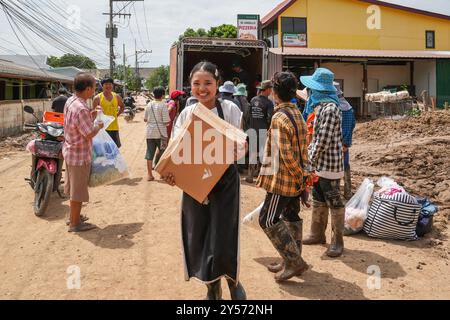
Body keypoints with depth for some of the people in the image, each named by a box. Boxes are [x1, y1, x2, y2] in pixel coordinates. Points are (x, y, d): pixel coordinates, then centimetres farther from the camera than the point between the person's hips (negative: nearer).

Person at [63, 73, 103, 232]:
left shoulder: (70, 101, 3)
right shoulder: (81, 109, -27)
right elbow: (89, 134, -23)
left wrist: (90, 117, 8)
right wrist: (98, 125, -6)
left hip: (70, 150, 10)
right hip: (80, 155, -10)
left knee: (73, 187, 23)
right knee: (78, 190, 5)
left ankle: (74, 215, 39)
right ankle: (75, 224, 18)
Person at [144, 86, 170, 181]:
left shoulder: (149, 105, 5)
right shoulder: (163, 105, -10)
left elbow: (145, 119, 11)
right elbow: (166, 121, -14)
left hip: (150, 133, 4)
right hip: (161, 133, -4)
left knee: (149, 153, 7)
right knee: (163, 153, 9)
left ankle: (149, 174, 8)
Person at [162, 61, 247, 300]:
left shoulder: (229, 109, -6)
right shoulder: (187, 113, 2)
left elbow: (240, 148, -5)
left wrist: (232, 153, -27)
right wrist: (171, 172, -19)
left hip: (224, 181, -3)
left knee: (222, 239, -4)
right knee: (197, 239, 9)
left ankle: (233, 281, 29)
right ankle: (212, 288, 35)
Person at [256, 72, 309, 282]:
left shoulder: (279, 117, -19)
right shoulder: (297, 113, 10)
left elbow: (286, 154, -24)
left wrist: (298, 176, -14)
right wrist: (300, 175, 19)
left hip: (283, 178, -10)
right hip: (296, 178, 10)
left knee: (268, 219, -2)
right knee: (291, 216, 16)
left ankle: (294, 262, 2)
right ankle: (293, 262, 26)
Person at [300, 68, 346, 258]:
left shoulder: (329, 108, -21)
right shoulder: (318, 105, 11)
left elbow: (324, 140, -23)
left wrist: (312, 158, -14)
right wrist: (311, 156, 11)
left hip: (328, 163, -10)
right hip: (318, 164, 10)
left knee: (334, 202, 2)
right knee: (318, 200, 19)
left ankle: (337, 241, 13)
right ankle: (318, 234, 32)